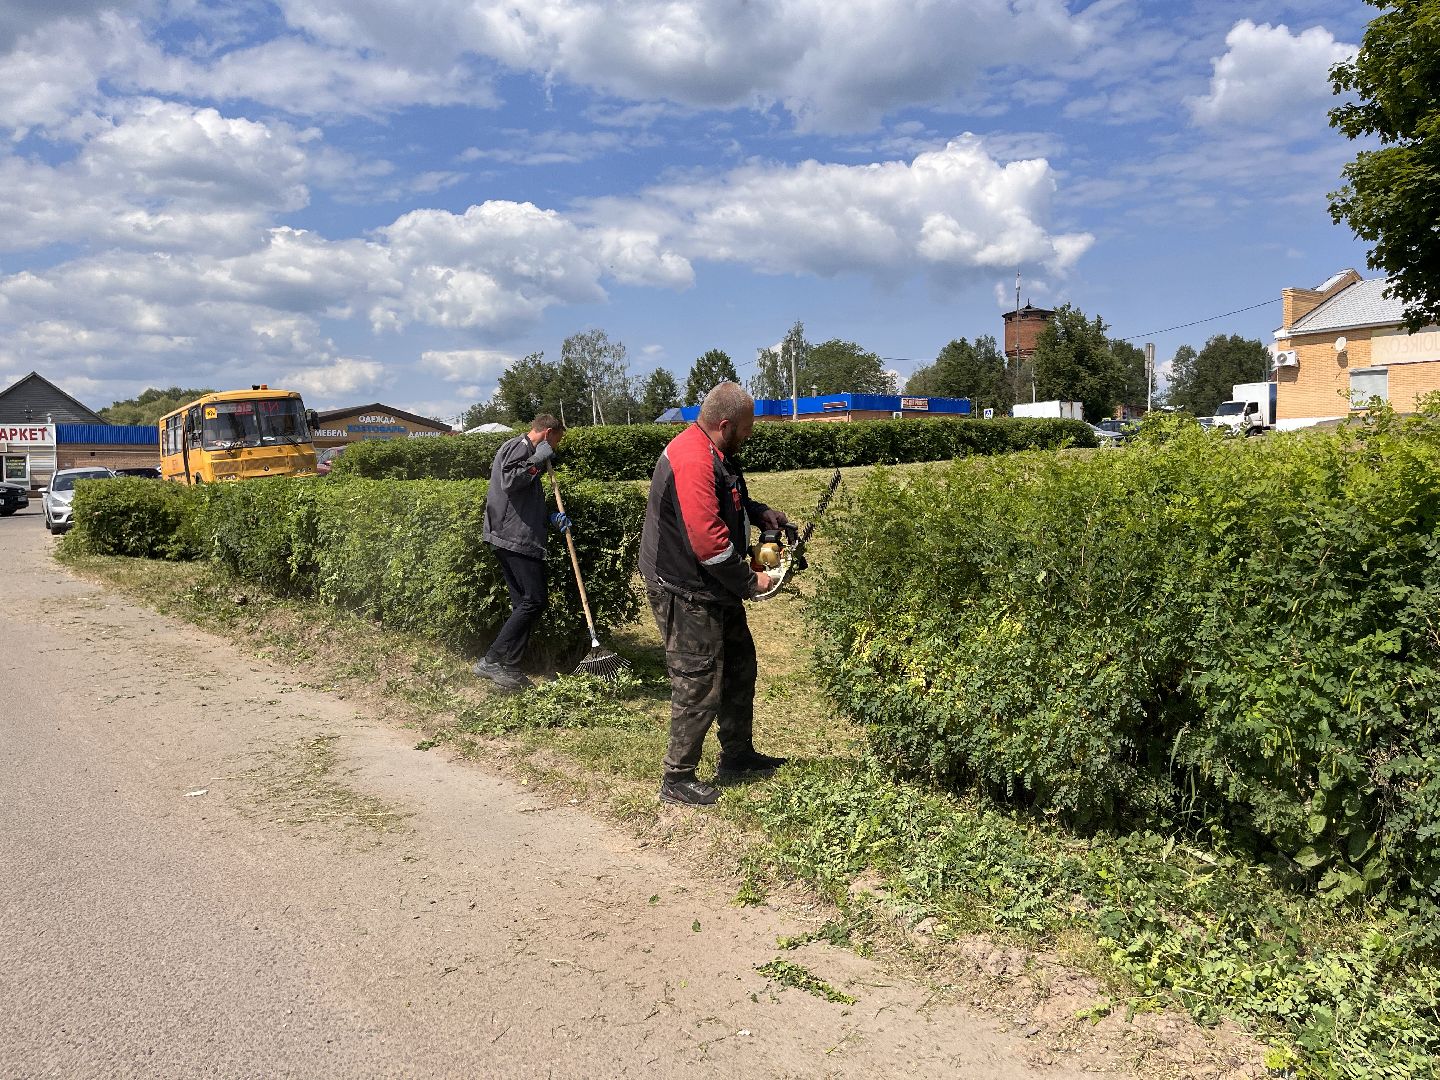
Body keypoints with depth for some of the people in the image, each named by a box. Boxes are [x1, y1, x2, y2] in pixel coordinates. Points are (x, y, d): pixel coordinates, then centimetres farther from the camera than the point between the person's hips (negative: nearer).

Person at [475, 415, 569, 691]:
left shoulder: (524, 450, 27)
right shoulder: (520, 447, -5)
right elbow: (510, 481, -22)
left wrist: (550, 518, 17)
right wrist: (537, 461, -14)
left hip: (512, 538, 11)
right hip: (516, 539, -11)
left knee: (523, 604, 8)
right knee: (534, 601, -12)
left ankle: (508, 667, 8)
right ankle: (492, 661, -11)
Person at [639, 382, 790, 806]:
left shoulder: (714, 453, 7)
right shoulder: (692, 461, -26)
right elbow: (708, 541, -30)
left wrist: (759, 511, 9)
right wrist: (749, 582, -17)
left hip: (715, 588, 11)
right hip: (686, 593, -11)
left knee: (739, 664, 20)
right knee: (700, 686, -2)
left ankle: (738, 755, 36)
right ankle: (678, 779, 13)